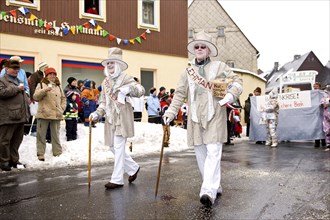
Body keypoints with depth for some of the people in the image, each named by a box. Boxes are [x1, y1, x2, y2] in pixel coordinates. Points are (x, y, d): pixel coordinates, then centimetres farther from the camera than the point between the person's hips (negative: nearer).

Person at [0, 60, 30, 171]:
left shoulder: (19, 81, 23)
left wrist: (28, 103, 14)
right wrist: (17, 89, -15)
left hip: (20, 116, 8)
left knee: (17, 140, 13)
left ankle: (14, 160, 23)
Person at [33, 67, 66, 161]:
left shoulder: (58, 86, 16)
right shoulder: (41, 85, 4)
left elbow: (63, 98, 20)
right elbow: (35, 97, -7)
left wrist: (62, 108, 7)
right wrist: (44, 90, -21)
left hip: (56, 114, 3)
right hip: (44, 114, -3)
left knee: (56, 135, 10)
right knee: (41, 135, 1)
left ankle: (57, 153, 16)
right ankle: (40, 154, 8)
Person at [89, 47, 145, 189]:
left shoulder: (125, 78, -3)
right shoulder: (105, 82, 16)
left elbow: (141, 90, -15)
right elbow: (103, 102, 18)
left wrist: (128, 89, -33)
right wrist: (97, 114, 2)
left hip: (122, 118, -7)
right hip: (110, 119, 7)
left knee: (118, 147, -7)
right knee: (113, 147, 10)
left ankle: (117, 179, 2)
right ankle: (133, 168, 30)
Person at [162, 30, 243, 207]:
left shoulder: (219, 66, 6)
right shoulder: (188, 71, 15)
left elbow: (236, 80, 4)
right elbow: (180, 93, 12)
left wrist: (231, 94, -16)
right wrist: (171, 112, 1)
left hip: (214, 117, -4)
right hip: (195, 118, 4)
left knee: (213, 152, -14)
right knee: (201, 154, 8)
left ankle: (209, 191, -17)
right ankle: (215, 186, 23)